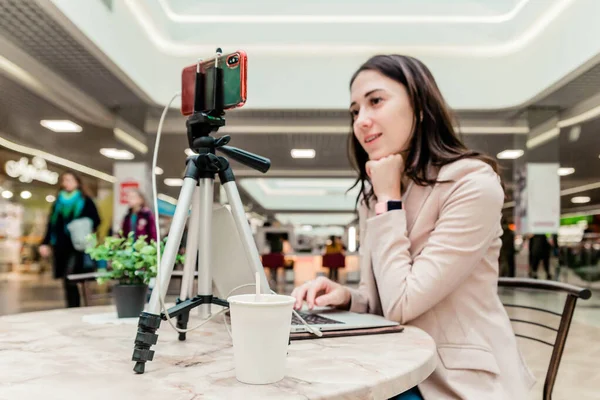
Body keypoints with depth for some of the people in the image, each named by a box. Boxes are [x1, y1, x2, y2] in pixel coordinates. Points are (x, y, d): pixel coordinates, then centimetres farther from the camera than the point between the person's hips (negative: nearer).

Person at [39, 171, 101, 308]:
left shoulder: (85, 200, 2)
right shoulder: (58, 201, 15)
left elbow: (96, 220, 0)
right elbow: (51, 223, 14)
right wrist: (45, 243, 7)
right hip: (61, 245, 5)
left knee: (69, 280, -14)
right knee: (67, 281, 8)